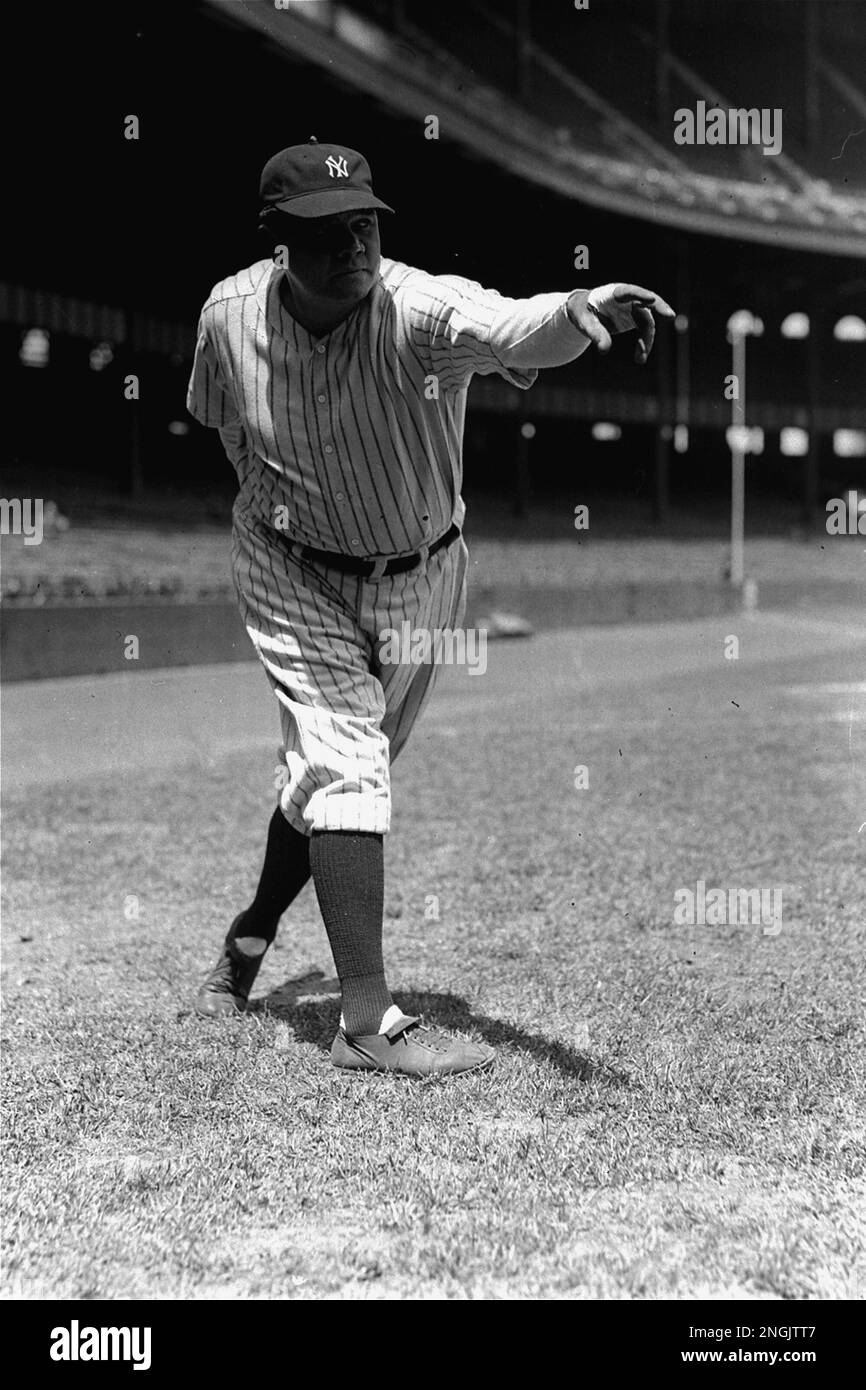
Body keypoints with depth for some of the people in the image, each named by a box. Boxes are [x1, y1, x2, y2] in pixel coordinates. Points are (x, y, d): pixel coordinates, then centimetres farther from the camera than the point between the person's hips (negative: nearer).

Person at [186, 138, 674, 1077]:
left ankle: (253, 932, 42)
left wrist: (579, 310, -73)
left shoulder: (418, 310, -29)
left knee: (340, 773, 16)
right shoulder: (230, 314, -16)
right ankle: (367, 1020, -12)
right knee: (345, 768, -15)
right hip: (294, 575, -1)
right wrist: (276, 498, 5)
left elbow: (510, 327, -52)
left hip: (419, 581, 1)